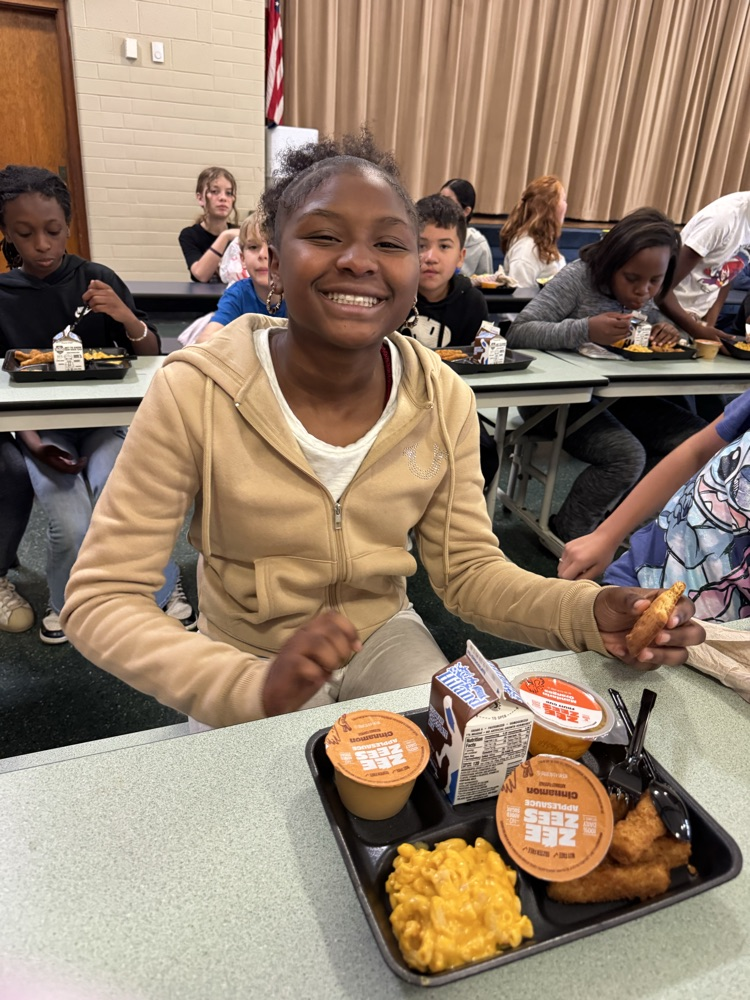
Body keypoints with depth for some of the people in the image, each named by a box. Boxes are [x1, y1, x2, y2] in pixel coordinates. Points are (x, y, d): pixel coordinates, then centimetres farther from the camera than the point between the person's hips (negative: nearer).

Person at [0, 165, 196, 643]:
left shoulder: (97, 280, -1)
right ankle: (66, 600, 13)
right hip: (42, 427, 1)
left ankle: (166, 586, -2)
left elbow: (152, 355, 0)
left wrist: (127, 319, -21)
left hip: (102, 417, 0)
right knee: (72, 529, -23)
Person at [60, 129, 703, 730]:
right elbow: (100, 599, -21)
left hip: (384, 634, 3)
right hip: (250, 653, -2)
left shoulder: (444, 400, -13)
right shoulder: (194, 393, -24)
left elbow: (470, 570, -6)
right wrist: (256, 687, -37)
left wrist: (592, 614, -25)